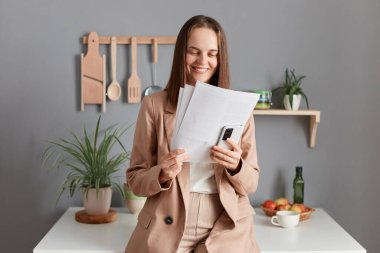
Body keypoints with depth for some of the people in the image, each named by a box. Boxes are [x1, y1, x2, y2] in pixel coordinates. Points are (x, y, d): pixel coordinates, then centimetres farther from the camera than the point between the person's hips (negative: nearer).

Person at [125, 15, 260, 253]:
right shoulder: (154, 105, -2)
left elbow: (251, 184, 5)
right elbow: (135, 179, 1)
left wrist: (236, 166, -16)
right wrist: (163, 175, -19)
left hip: (225, 232, 1)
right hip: (166, 232, -1)